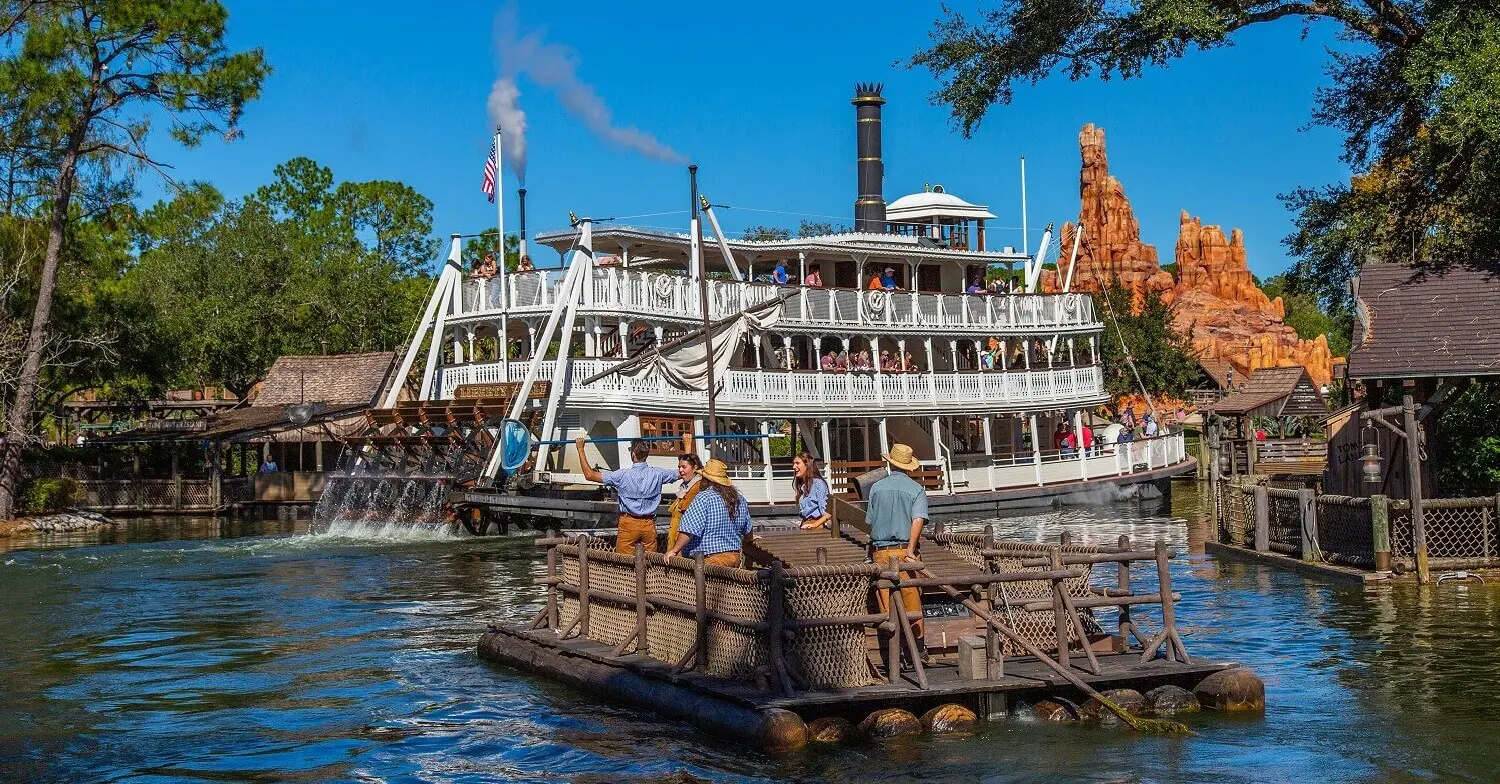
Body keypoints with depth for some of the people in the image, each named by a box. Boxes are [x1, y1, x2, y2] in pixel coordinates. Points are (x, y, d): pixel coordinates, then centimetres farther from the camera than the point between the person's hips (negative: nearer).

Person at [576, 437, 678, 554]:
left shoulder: (623, 475, -13)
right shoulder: (657, 474, -3)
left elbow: (590, 475, -10)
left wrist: (580, 449, -1)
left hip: (629, 523, -3)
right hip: (649, 524, 3)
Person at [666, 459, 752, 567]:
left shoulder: (703, 498, -10)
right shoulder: (740, 499, 13)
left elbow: (688, 530, -18)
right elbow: (747, 531, 26)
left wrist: (674, 550, -12)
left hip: (712, 559, -8)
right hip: (735, 557, 8)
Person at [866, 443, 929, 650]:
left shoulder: (876, 487, 6)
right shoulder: (916, 489, -1)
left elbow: (870, 522, 10)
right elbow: (918, 520, -16)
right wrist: (911, 550, -17)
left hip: (880, 551, 2)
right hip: (905, 550, -2)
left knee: (887, 605, 4)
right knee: (912, 604, 7)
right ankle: (918, 650, 10)